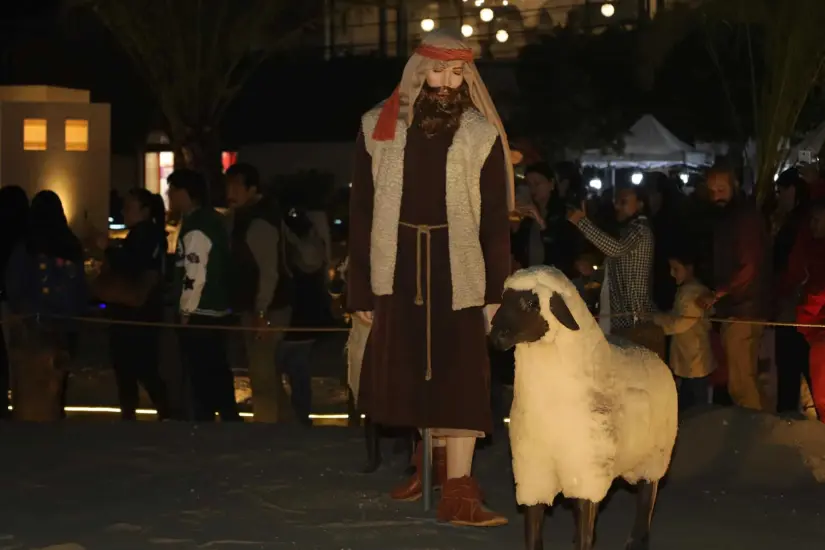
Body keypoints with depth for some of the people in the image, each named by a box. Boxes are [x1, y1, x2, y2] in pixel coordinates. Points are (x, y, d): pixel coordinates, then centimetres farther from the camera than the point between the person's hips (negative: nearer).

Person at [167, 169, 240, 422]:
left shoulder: (195, 227, -17)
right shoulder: (212, 219, 13)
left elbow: (194, 276, -22)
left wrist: (185, 312, -13)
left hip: (199, 316, -10)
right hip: (216, 312, 10)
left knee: (201, 381, -2)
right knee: (218, 378, 15)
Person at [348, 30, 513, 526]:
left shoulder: (482, 136, 0)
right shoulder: (378, 128, 3)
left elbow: (496, 219, 0)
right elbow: (362, 211, 4)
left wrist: (498, 289, -6)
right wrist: (360, 288, 1)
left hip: (457, 270, -2)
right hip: (398, 270, 2)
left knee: (459, 379, -5)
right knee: (410, 374, 10)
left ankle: (458, 491, -5)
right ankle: (431, 458, 32)